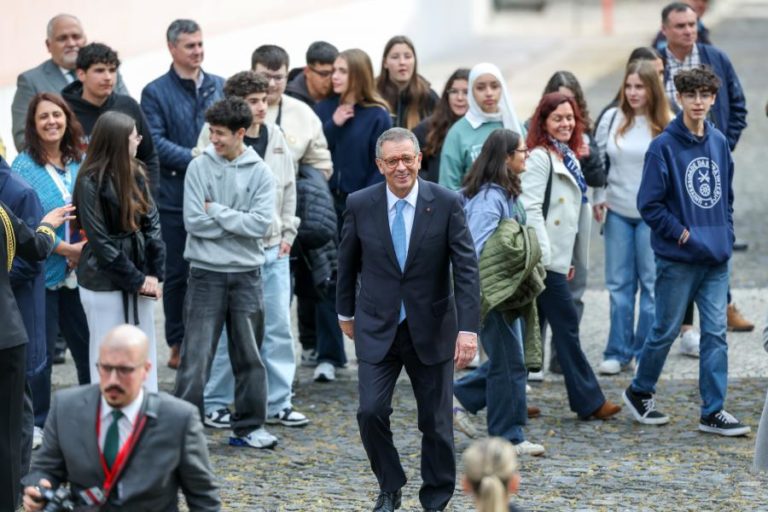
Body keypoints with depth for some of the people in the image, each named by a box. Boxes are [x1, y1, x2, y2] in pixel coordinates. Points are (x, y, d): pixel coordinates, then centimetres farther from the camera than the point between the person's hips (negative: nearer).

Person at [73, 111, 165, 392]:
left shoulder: (136, 173, 4)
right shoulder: (91, 182, -13)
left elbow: (152, 224, 4)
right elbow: (100, 242, -13)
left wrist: (154, 274, -5)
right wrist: (137, 279, -11)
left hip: (139, 280, 6)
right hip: (105, 282, -6)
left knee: (145, 355, 9)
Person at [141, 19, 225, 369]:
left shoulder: (220, 87, 10)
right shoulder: (156, 92, -1)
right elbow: (155, 142, -10)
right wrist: (195, 159, -16)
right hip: (175, 195, -3)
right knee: (177, 274, 5)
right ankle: (179, 344, 13)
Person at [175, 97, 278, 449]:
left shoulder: (260, 173, 0)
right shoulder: (199, 167, -2)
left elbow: (262, 224, -11)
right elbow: (193, 221, -9)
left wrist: (216, 212, -10)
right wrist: (238, 223, -9)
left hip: (247, 274, 2)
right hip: (207, 273, -2)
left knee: (249, 354, 10)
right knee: (196, 354, -3)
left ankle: (249, 426, 19)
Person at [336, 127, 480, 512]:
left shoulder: (447, 204, -10)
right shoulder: (360, 205, -5)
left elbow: (466, 269, -11)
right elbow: (347, 262, 10)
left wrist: (468, 328, -18)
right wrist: (345, 312, 18)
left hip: (431, 330, -1)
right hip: (377, 329, 1)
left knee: (436, 422, 6)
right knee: (371, 411, -11)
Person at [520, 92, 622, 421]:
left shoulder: (569, 158, 17)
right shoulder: (539, 159, -11)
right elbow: (531, 209, -17)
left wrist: (568, 259, 21)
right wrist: (544, 255, -21)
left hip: (556, 259, 9)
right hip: (545, 259, -9)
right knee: (567, 325, -6)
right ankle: (588, 402, -2)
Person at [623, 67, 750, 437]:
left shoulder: (719, 143, 8)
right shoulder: (664, 146, -10)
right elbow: (649, 204, -10)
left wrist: (726, 236, 6)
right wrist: (681, 234, -12)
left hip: (716, 258, 5)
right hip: (677, 258, -5)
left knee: (716, 332, 2)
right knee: (666, 330, 6)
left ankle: (713, 411, 6)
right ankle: (640, 392, 27)